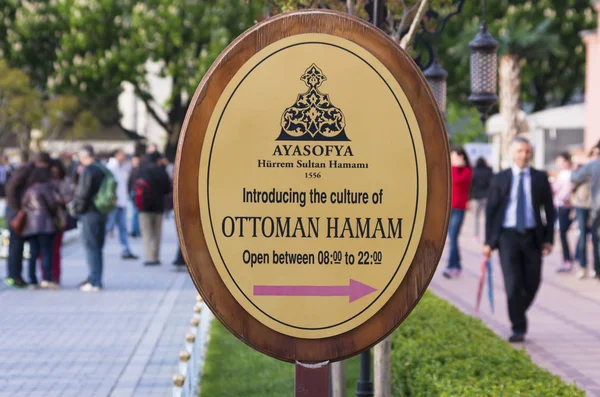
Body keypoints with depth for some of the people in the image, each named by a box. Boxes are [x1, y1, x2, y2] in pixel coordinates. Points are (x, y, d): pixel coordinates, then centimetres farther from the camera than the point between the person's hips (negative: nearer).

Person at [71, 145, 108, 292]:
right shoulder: (101, 170, 13)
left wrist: (77, 207, -5)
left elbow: (83, 192, -19)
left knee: (91, 247, -6)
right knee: (97, 248, 13)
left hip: (89, 212, -8)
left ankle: (94, 282, -7)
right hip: (101, 212, 8)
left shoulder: (88, 170, -13)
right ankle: (96, 280, 18)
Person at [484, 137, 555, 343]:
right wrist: (488, 241, -2)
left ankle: (519, 314, 32)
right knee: (513, 283, -8)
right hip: (508, 235, -2)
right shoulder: (499, 179, 2)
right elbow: (490, 210, 3)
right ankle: (518, 328, -3)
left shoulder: (540, 178, 5)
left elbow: (549, 209, 7)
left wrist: (549, 238, -1)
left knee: (532, 283, 5)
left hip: (532, 236, 2)